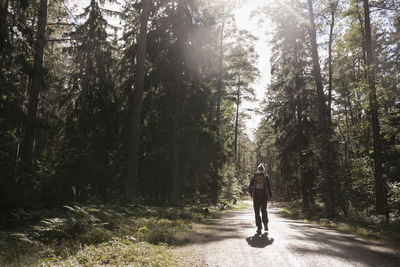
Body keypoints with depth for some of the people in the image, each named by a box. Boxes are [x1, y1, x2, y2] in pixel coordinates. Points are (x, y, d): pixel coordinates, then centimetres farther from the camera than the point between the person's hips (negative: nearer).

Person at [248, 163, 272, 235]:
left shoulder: (254, 176, 4)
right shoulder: (266, 176, 3)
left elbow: (250, 187, 4)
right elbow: (269, 187, -1)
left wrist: (251, 194, 19)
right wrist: (270, 196, 5)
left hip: (256, 196, 0)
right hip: (264, 196, 0)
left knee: (257, 212, 5)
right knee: (264, 210, 18)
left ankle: (259, 229, 2)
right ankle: (265, 225, 4)